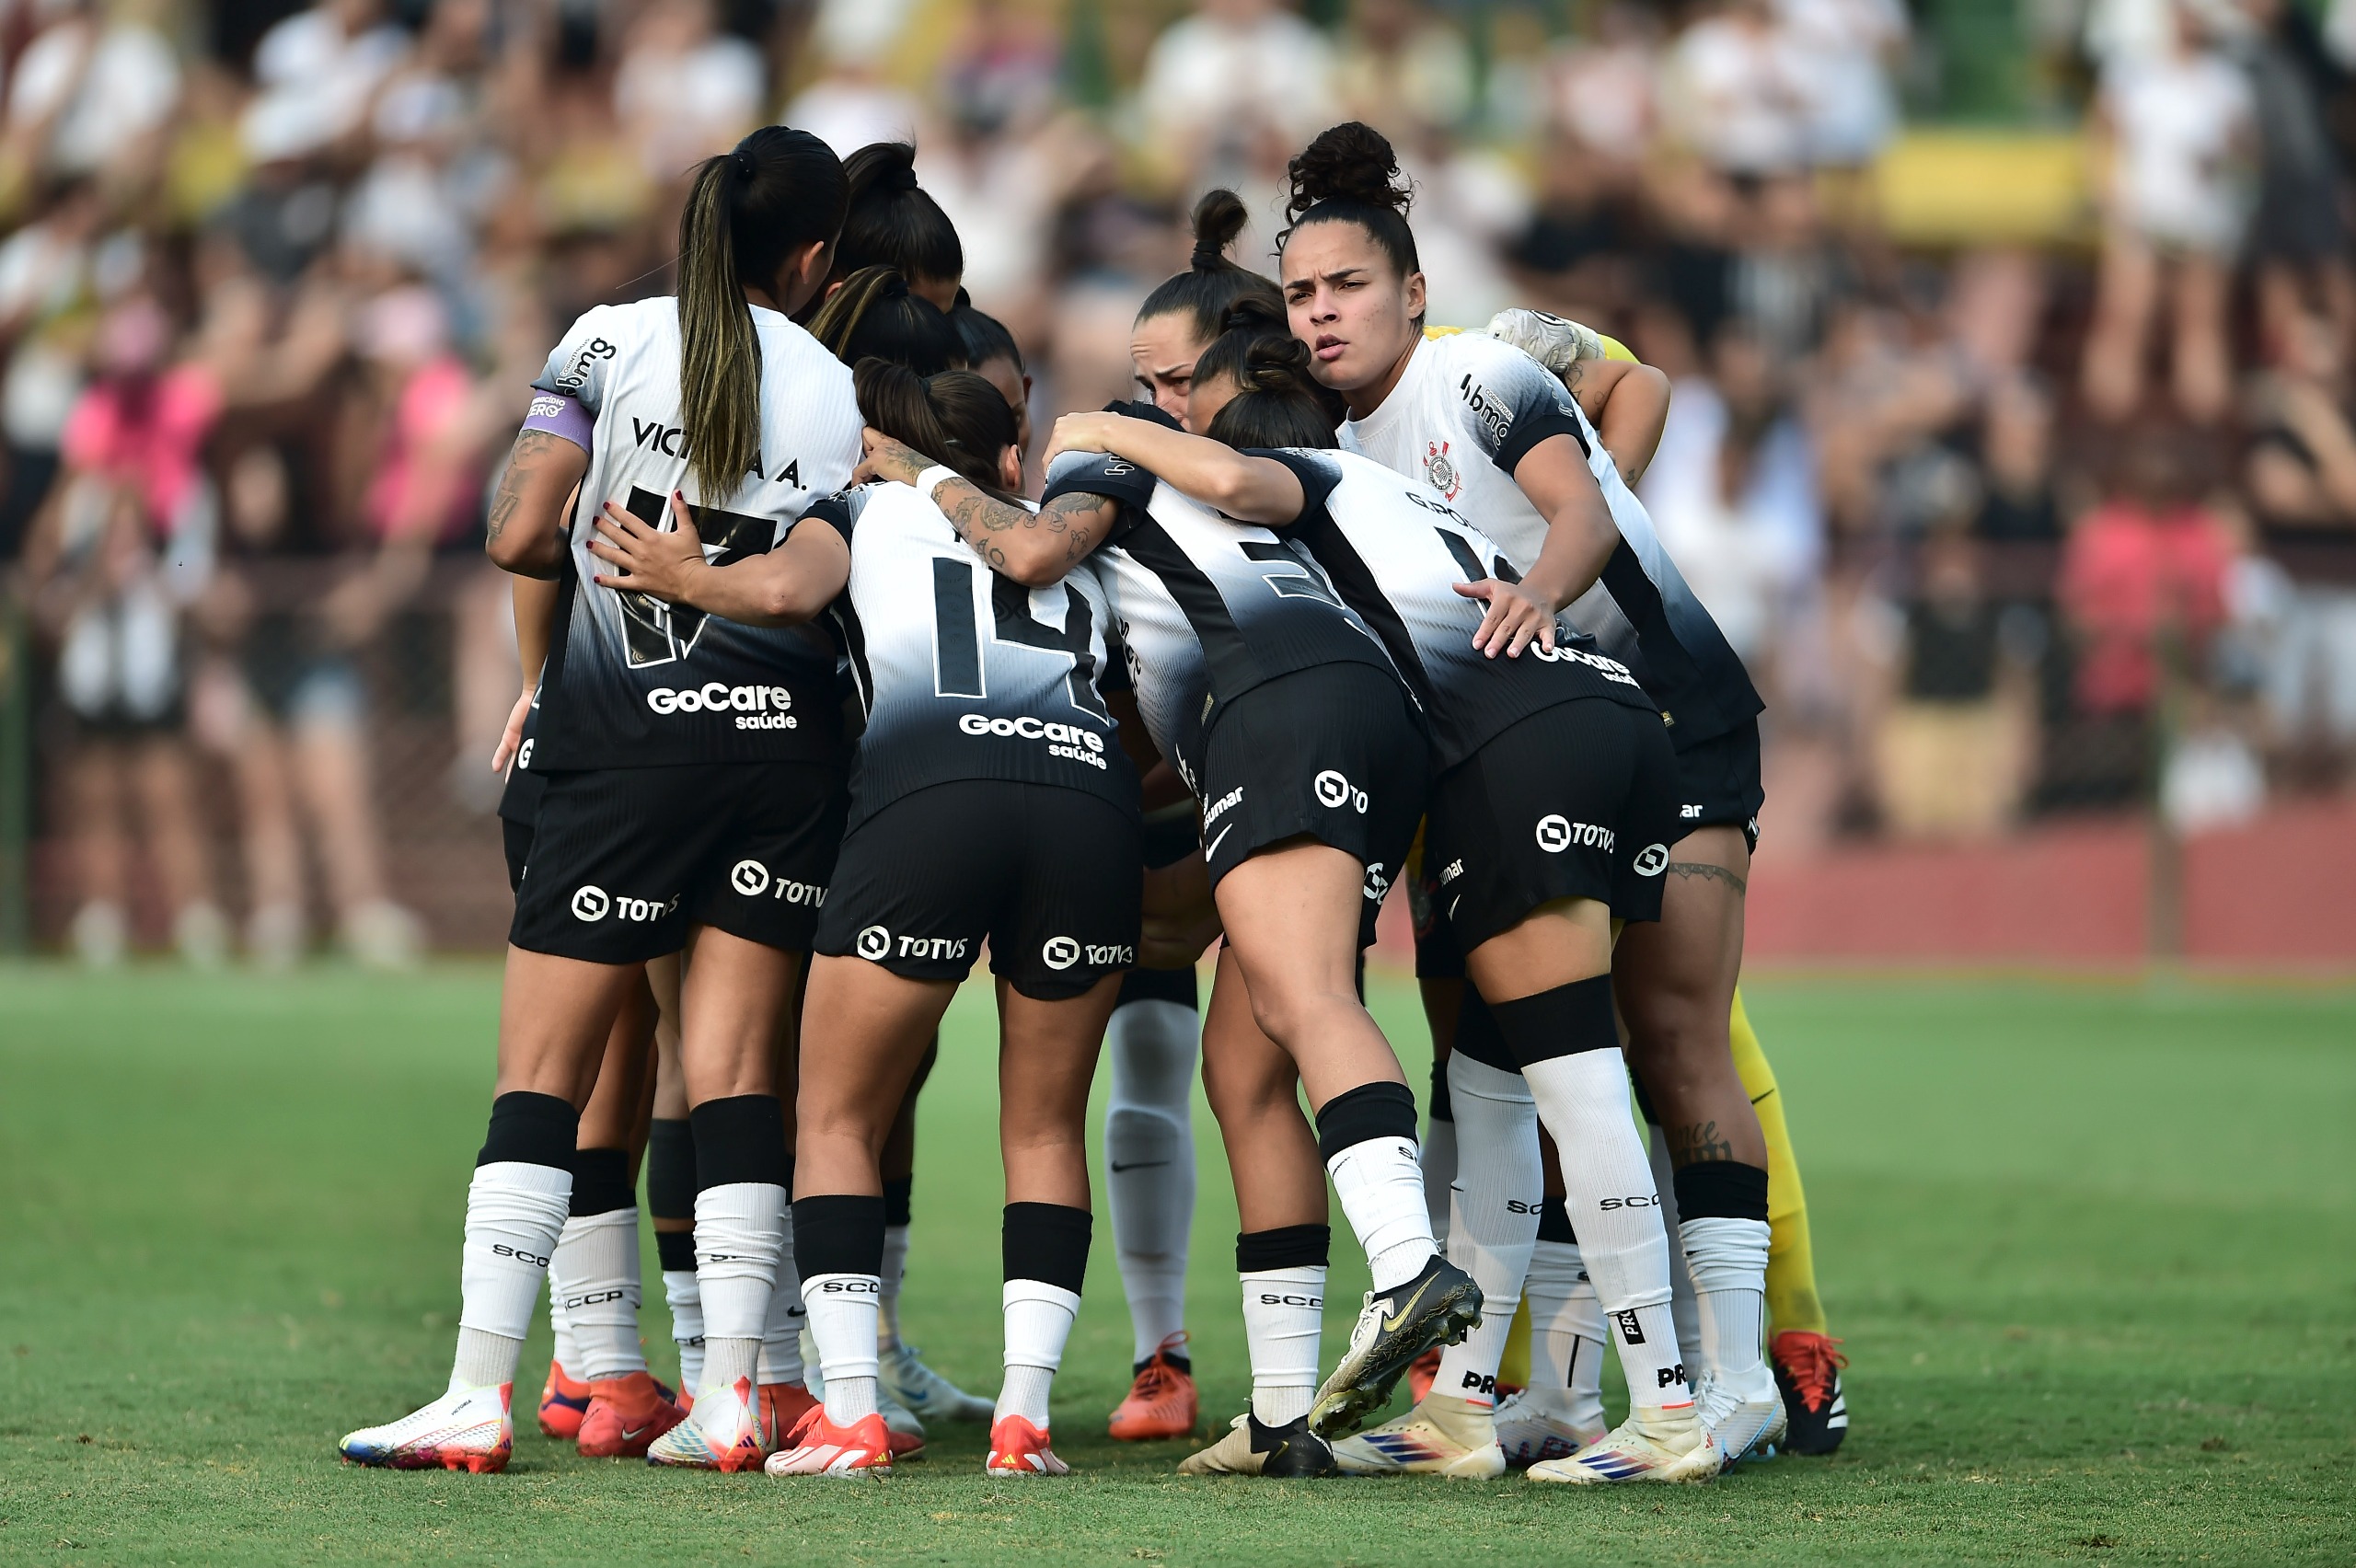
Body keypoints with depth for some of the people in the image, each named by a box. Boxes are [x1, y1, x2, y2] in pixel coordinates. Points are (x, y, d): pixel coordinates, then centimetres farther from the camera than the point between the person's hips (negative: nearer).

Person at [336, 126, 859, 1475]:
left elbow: (524, 535, -5)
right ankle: (731, 1400, -1)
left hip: (630, 736, -2)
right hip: (785, 743, 2)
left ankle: (480, 1398, -6)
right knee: (736, 1076, 5)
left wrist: (618, 553, 13)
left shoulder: (615, 341, 1)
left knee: (544, 1074, 1)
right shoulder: (842, 393, 6)